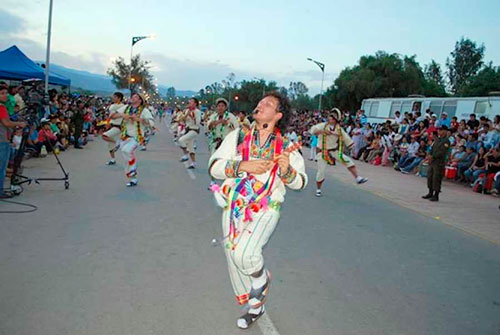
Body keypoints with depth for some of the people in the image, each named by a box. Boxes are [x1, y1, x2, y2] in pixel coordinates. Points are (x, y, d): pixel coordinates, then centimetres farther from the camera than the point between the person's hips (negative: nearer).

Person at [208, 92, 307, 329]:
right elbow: (214, 167, -6)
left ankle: (262, 278, 13)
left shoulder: (286, 146, 0)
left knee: (244, 253, -25)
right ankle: (255, 307, 39)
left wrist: (287, 171, -20)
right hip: (234, 208, 3)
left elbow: (300, 182, 2)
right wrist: (242, 165, -21)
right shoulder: (238, 136, 1)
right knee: (234, 259, 12)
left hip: (265, 209, -3)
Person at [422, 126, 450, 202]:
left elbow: (442, 152, -17)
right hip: (432, 161, 8)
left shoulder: (446, 141, -10)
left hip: (439, 163, -8)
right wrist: (430, 155, -4)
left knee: (436, 178, -4)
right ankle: (430, 193, 25)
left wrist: (433, 156, -19)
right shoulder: (437, 139, 14)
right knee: (430, 176, 12)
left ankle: (436, 195, 5)